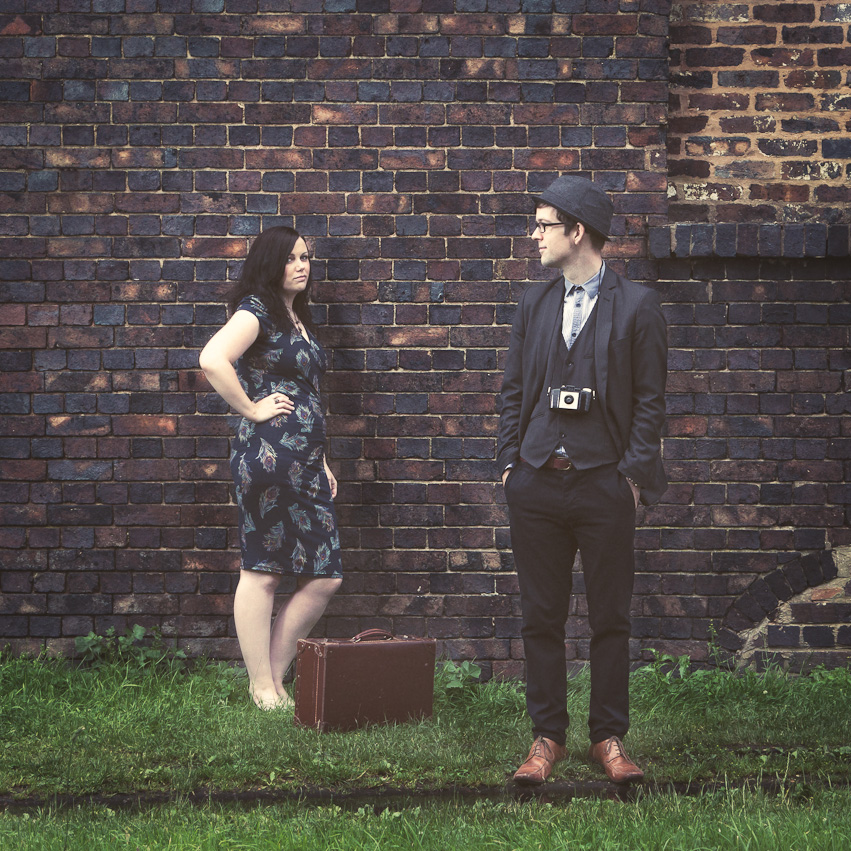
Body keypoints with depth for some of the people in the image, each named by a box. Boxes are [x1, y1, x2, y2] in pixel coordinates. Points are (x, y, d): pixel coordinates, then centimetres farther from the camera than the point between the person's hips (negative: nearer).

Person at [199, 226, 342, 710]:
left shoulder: (299, 317, 20)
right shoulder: (257, 311, -6)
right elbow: (212, 360, -24)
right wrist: (251, 409, -14)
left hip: (307, 461, 9)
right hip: (268, 454, -9)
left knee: (325, 576, 4)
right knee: (263, 571, -2)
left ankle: (275, 674, 13)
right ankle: (263, 688, 4)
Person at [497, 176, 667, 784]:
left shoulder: (637, 305, 1)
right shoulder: (534, 304, 13)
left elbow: (650, 398, 0)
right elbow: (514, 389, 16)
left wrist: (634, 472, -8)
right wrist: (510, 461, 5)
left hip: (605, 484, -3)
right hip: (537, 483, 4)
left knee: (611, 619, 3)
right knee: (541, 617, 5)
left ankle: (609, 738, 12)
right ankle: (547, 738, 13)